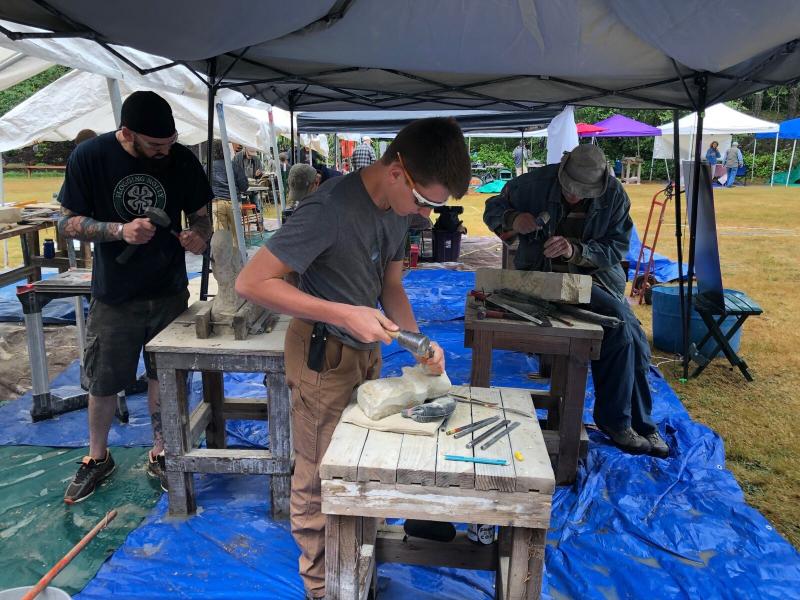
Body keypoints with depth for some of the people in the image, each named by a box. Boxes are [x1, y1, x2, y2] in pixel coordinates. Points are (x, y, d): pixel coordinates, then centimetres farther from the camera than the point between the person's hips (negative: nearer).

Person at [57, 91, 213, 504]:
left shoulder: (182, 159, -7)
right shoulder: (90, 156, -12)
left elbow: (200, 214, 4)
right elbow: (67, 223, -8)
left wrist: (200, 234, -20)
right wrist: (119, 230, -26)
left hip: (169, 291, 2)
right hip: (114, 295, -1)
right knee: (102, 382, 10)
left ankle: (159, 455, 31)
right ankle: (97, 458, 34)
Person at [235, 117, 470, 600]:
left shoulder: (398, 207, -3)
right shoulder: (331, 209, -27)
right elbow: (251, 282, -26)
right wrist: (344, 315, -30)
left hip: (368, 349, 8)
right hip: (324, 356, -7)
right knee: (320, 476, 9)